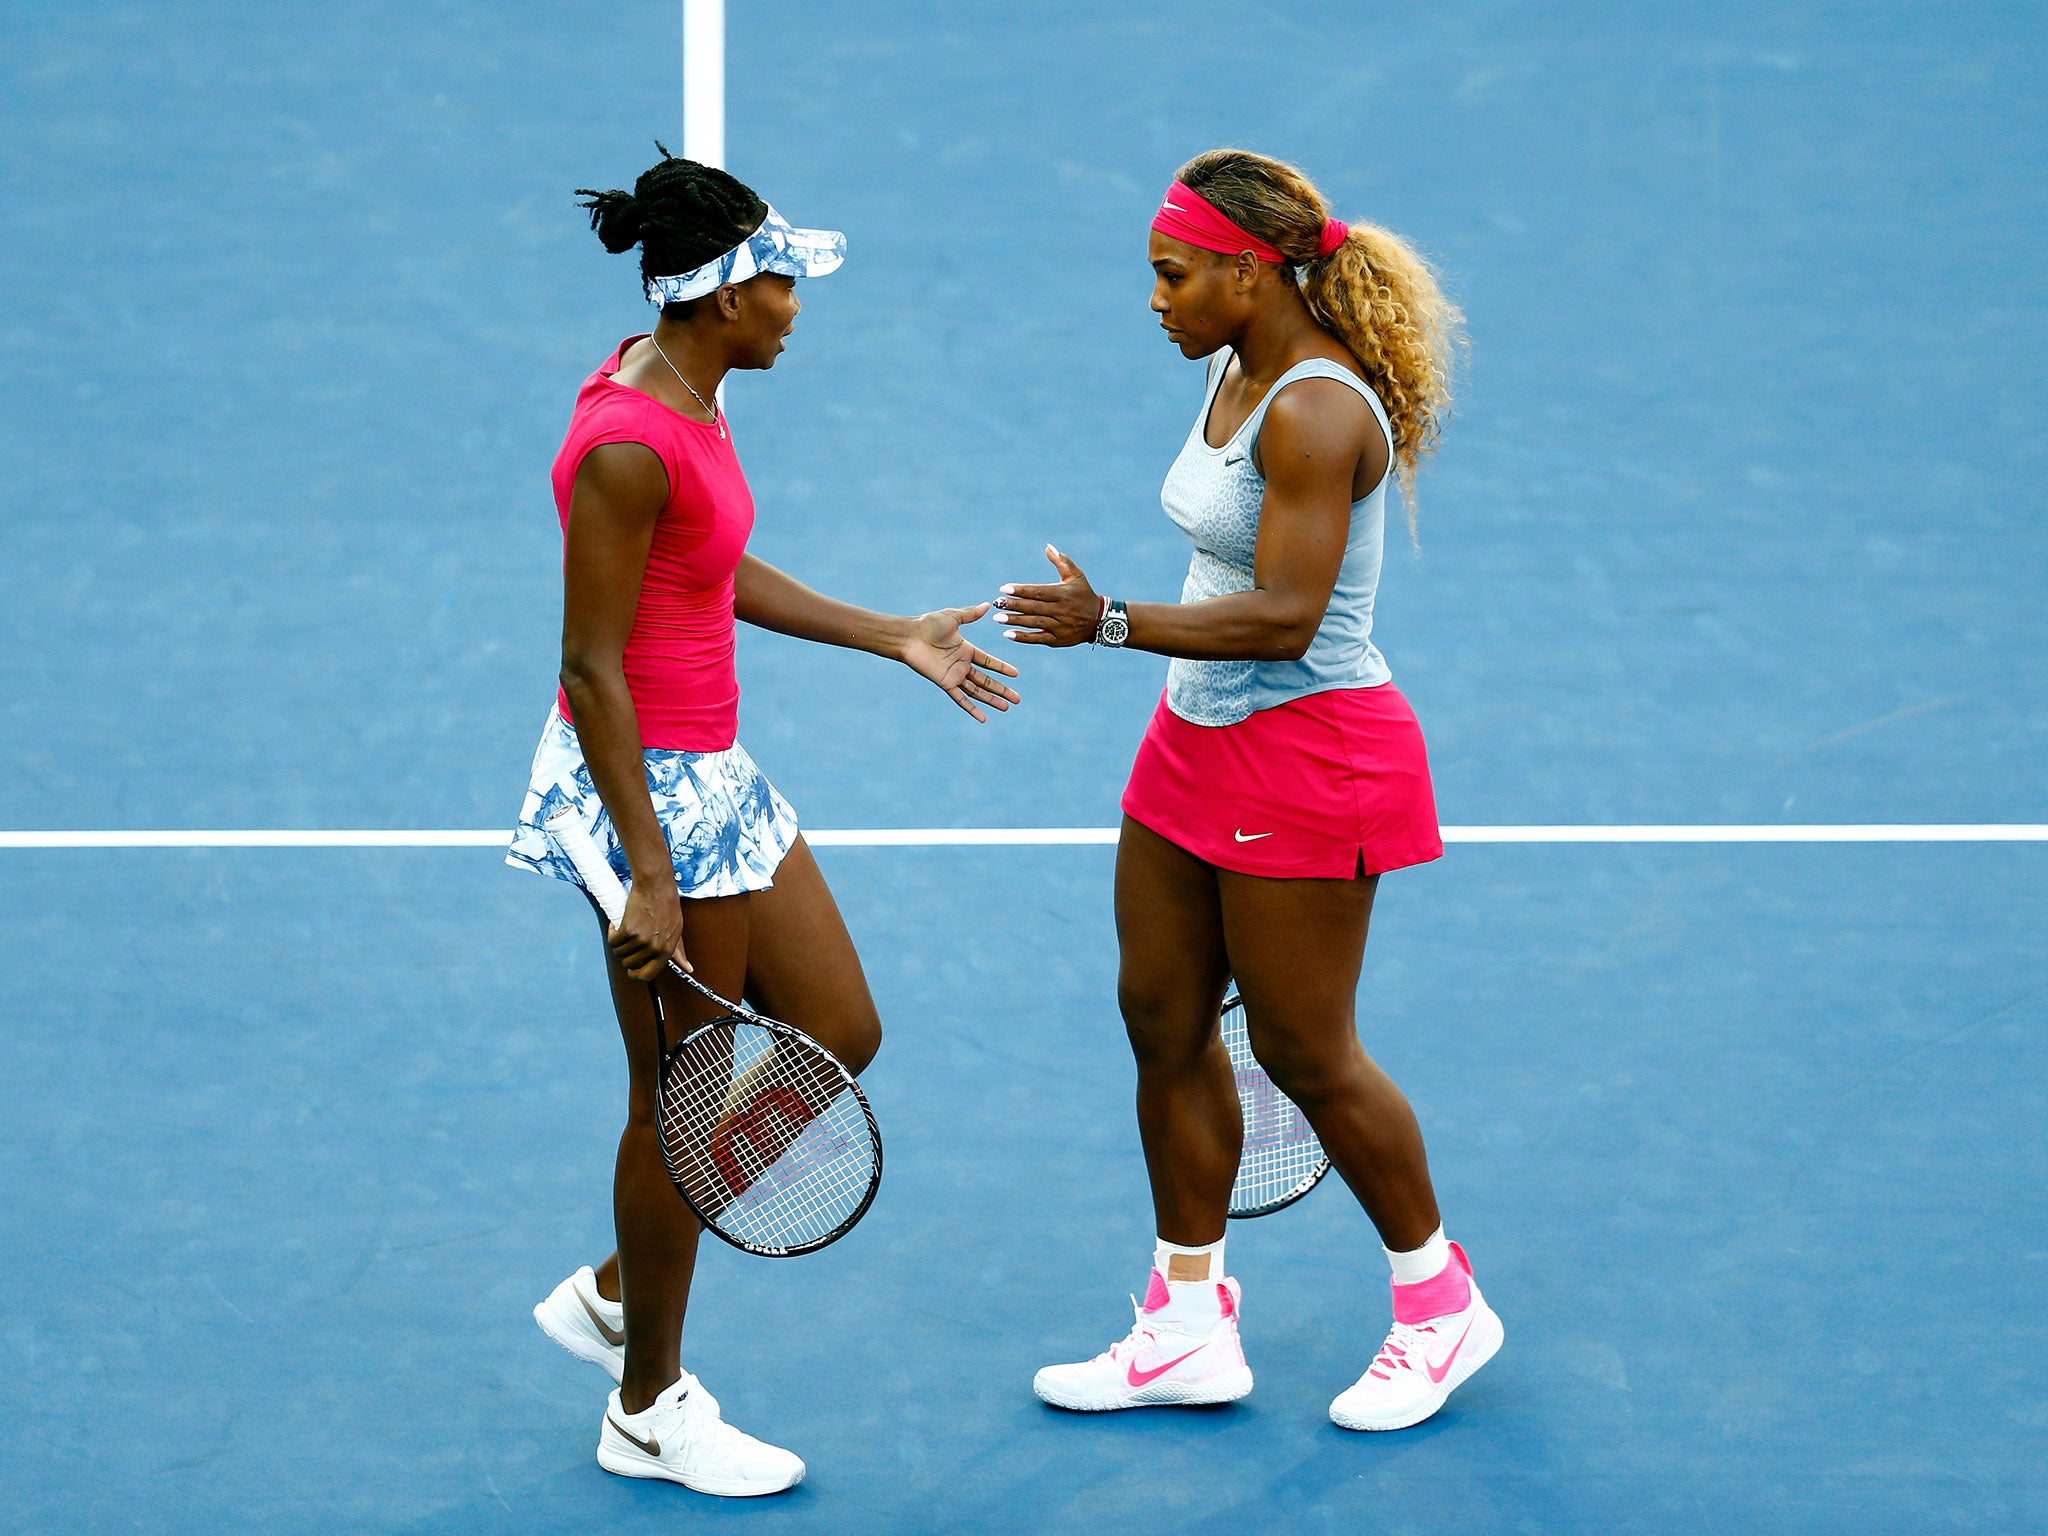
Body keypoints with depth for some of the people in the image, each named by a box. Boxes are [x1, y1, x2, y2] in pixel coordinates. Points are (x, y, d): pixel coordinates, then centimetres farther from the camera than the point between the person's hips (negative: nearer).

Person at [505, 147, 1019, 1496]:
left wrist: (897, 638, 21)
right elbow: (592, 669, -23)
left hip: (715, 775, 10)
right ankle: (648, 1411, 22)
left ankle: (616, 1293, 28)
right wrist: (648, 878, -23)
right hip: (650, 787, -10)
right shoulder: (628, 448, -24)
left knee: (836, 1040, 15)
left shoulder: (686, 394, 5)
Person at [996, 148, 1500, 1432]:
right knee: (1164, 1020, 10)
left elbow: (1284, 615, -28)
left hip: (1305, 754, -10)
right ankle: (1191, 1325, 19)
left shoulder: (1317, 411, -22)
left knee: (1306, 1051, 1)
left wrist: (1113, 624, -31)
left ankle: (1442, 1305, 20)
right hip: (1201, 741, 10)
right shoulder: (1236, 371, 8)